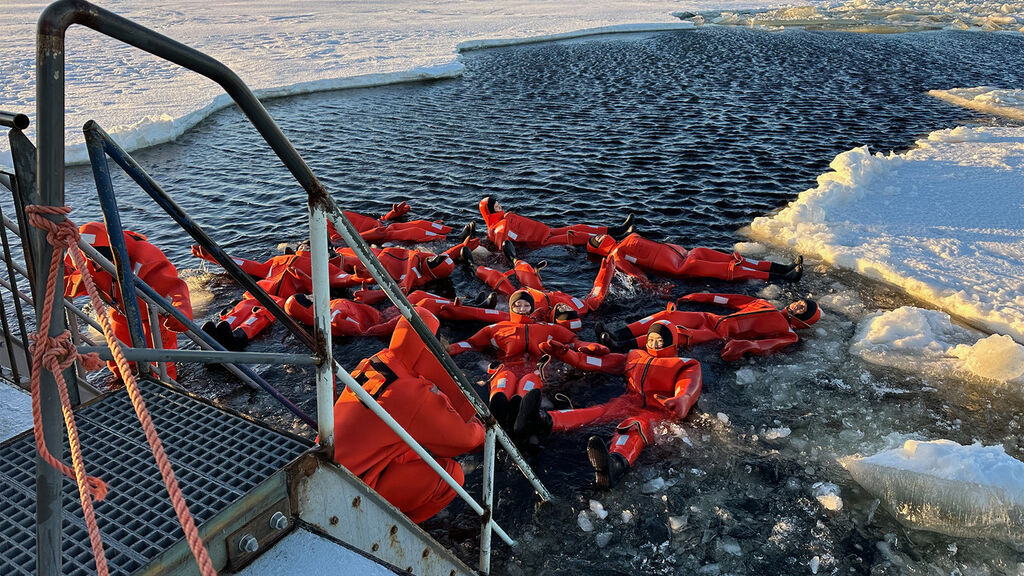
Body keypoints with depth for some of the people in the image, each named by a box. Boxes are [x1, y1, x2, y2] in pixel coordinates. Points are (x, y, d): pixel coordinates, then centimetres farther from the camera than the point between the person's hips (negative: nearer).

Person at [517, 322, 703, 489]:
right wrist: (566, 354, 12)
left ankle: (616, 464, -74)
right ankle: (545, 422, -56)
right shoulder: (636, 357, 31)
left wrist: (679, 402, -30)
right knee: (600, 412, -28)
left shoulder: (687, 366, 18)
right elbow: (602, 361, 24)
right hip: (629, 404, 4)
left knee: (636, 426, -38)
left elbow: (689, 390, -4)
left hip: (658, 410, -4)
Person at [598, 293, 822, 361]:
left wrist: (742, 345, -35)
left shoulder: (789, 334, 5)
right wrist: (697, 297, 22)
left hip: (720, 339, -7)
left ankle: (622, 345, -36)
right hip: (710, 319, 7)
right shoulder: (765, 305, 26)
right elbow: (733, 300, 24)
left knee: (678, 334, -29)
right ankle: (617, 334, -21)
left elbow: (767, 346, -15)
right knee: (666, 315, -14)